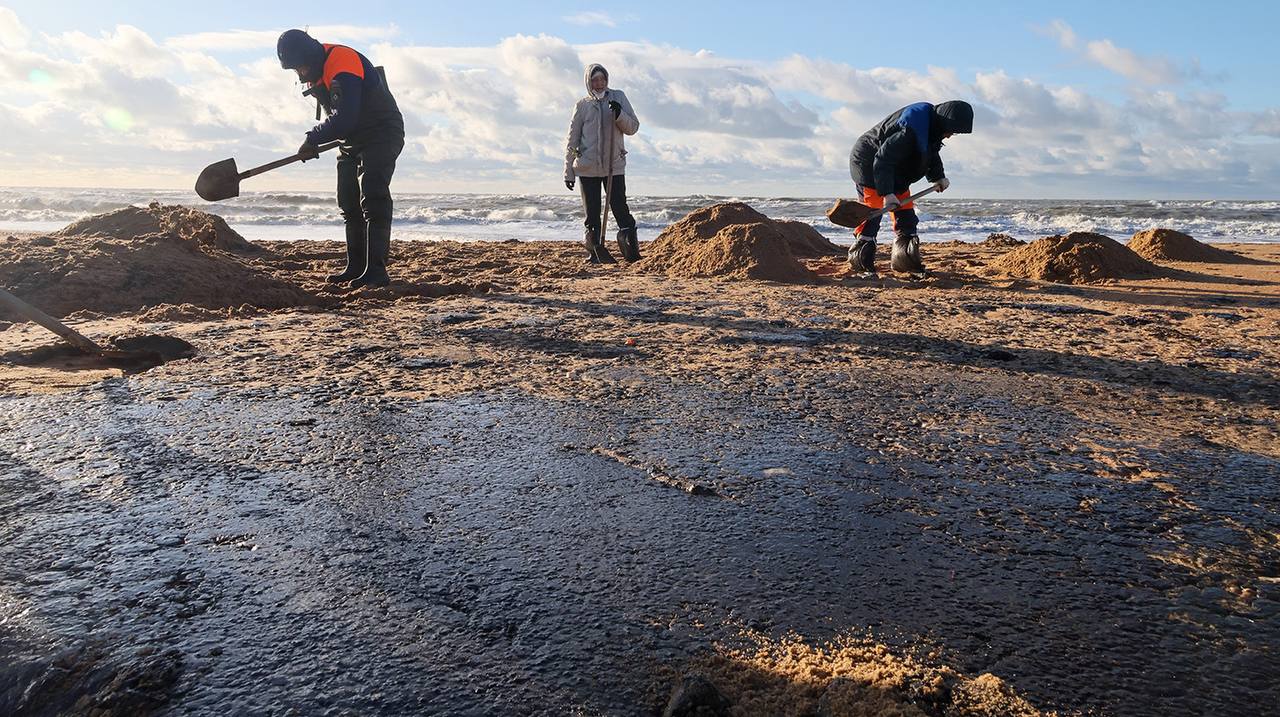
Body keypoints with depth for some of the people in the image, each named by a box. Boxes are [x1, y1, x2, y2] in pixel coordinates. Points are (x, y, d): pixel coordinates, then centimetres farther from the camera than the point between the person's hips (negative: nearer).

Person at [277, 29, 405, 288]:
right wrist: (314, 142, 4)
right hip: (350, 141, 10)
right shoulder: (315, 72, 6)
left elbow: (345, 118, -32)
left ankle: (375, 271, -19)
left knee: (372, 201, -18)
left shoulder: (344, 63, -25)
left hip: (381, 135, -10)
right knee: (349, 205, 8)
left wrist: (312, 138, -21)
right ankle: (356, 267, 15)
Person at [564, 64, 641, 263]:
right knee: (592, 214, 4)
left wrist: (619, 114, -17)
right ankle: (595, 251, 12)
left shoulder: (618, 97, 6)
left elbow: (633, 127, 3)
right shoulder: (582, 105, 5)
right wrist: (568, 171, 4)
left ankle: (631, 249, -5)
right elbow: (572, 140, 7)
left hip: (615, 165, 0)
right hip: (588, 167, 0)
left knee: (620, 208, -7)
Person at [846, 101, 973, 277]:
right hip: (868, 164, -10)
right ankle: (861, 262, -11)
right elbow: (882, 160, -33)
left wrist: (938, 177, 4)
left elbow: (931, 154, 17)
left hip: (894, 172, 10)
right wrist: (887, 193, -36)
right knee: (872, 214, -16)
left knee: (906, 214, 6)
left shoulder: (931, 127, -2)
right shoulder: (909, 131, -33)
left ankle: (905, 260, 13)